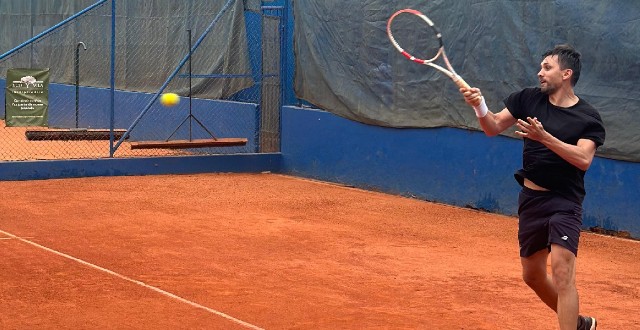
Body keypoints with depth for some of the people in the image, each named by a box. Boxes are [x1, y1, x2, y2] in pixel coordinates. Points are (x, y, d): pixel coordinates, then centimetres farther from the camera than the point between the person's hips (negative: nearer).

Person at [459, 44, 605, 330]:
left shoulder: (588, 117, -8)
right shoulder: (528, 99, 3)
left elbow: (584, 159, -21)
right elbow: (494, 128, 2)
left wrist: (544, 137, -29)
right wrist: (479, 106, -19)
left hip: (564, 202, -5)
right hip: (531, 199, 5)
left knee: (562, 271, -21)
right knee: (532, 275, 14)